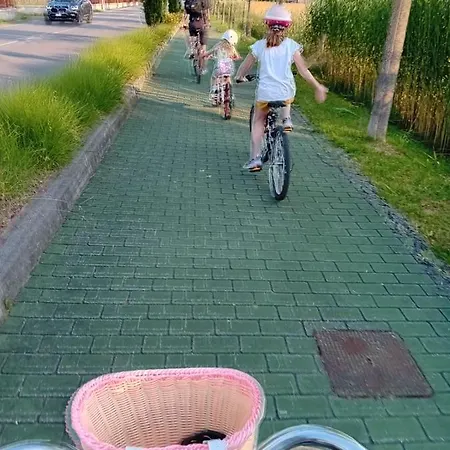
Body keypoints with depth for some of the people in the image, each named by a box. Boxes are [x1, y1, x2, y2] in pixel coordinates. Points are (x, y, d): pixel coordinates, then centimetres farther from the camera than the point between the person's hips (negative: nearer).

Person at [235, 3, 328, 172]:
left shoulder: (259, 45, -1)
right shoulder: (291, 45, -1)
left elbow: (244, 67, 6)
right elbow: (303, 70, -4)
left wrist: (239, 77, 27)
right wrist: (318, 87, 5)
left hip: (265, 93, -1)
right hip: (286, 93, 1)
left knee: (258, 121, 19)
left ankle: (255, 158, 9)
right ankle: (286, 120, 13)